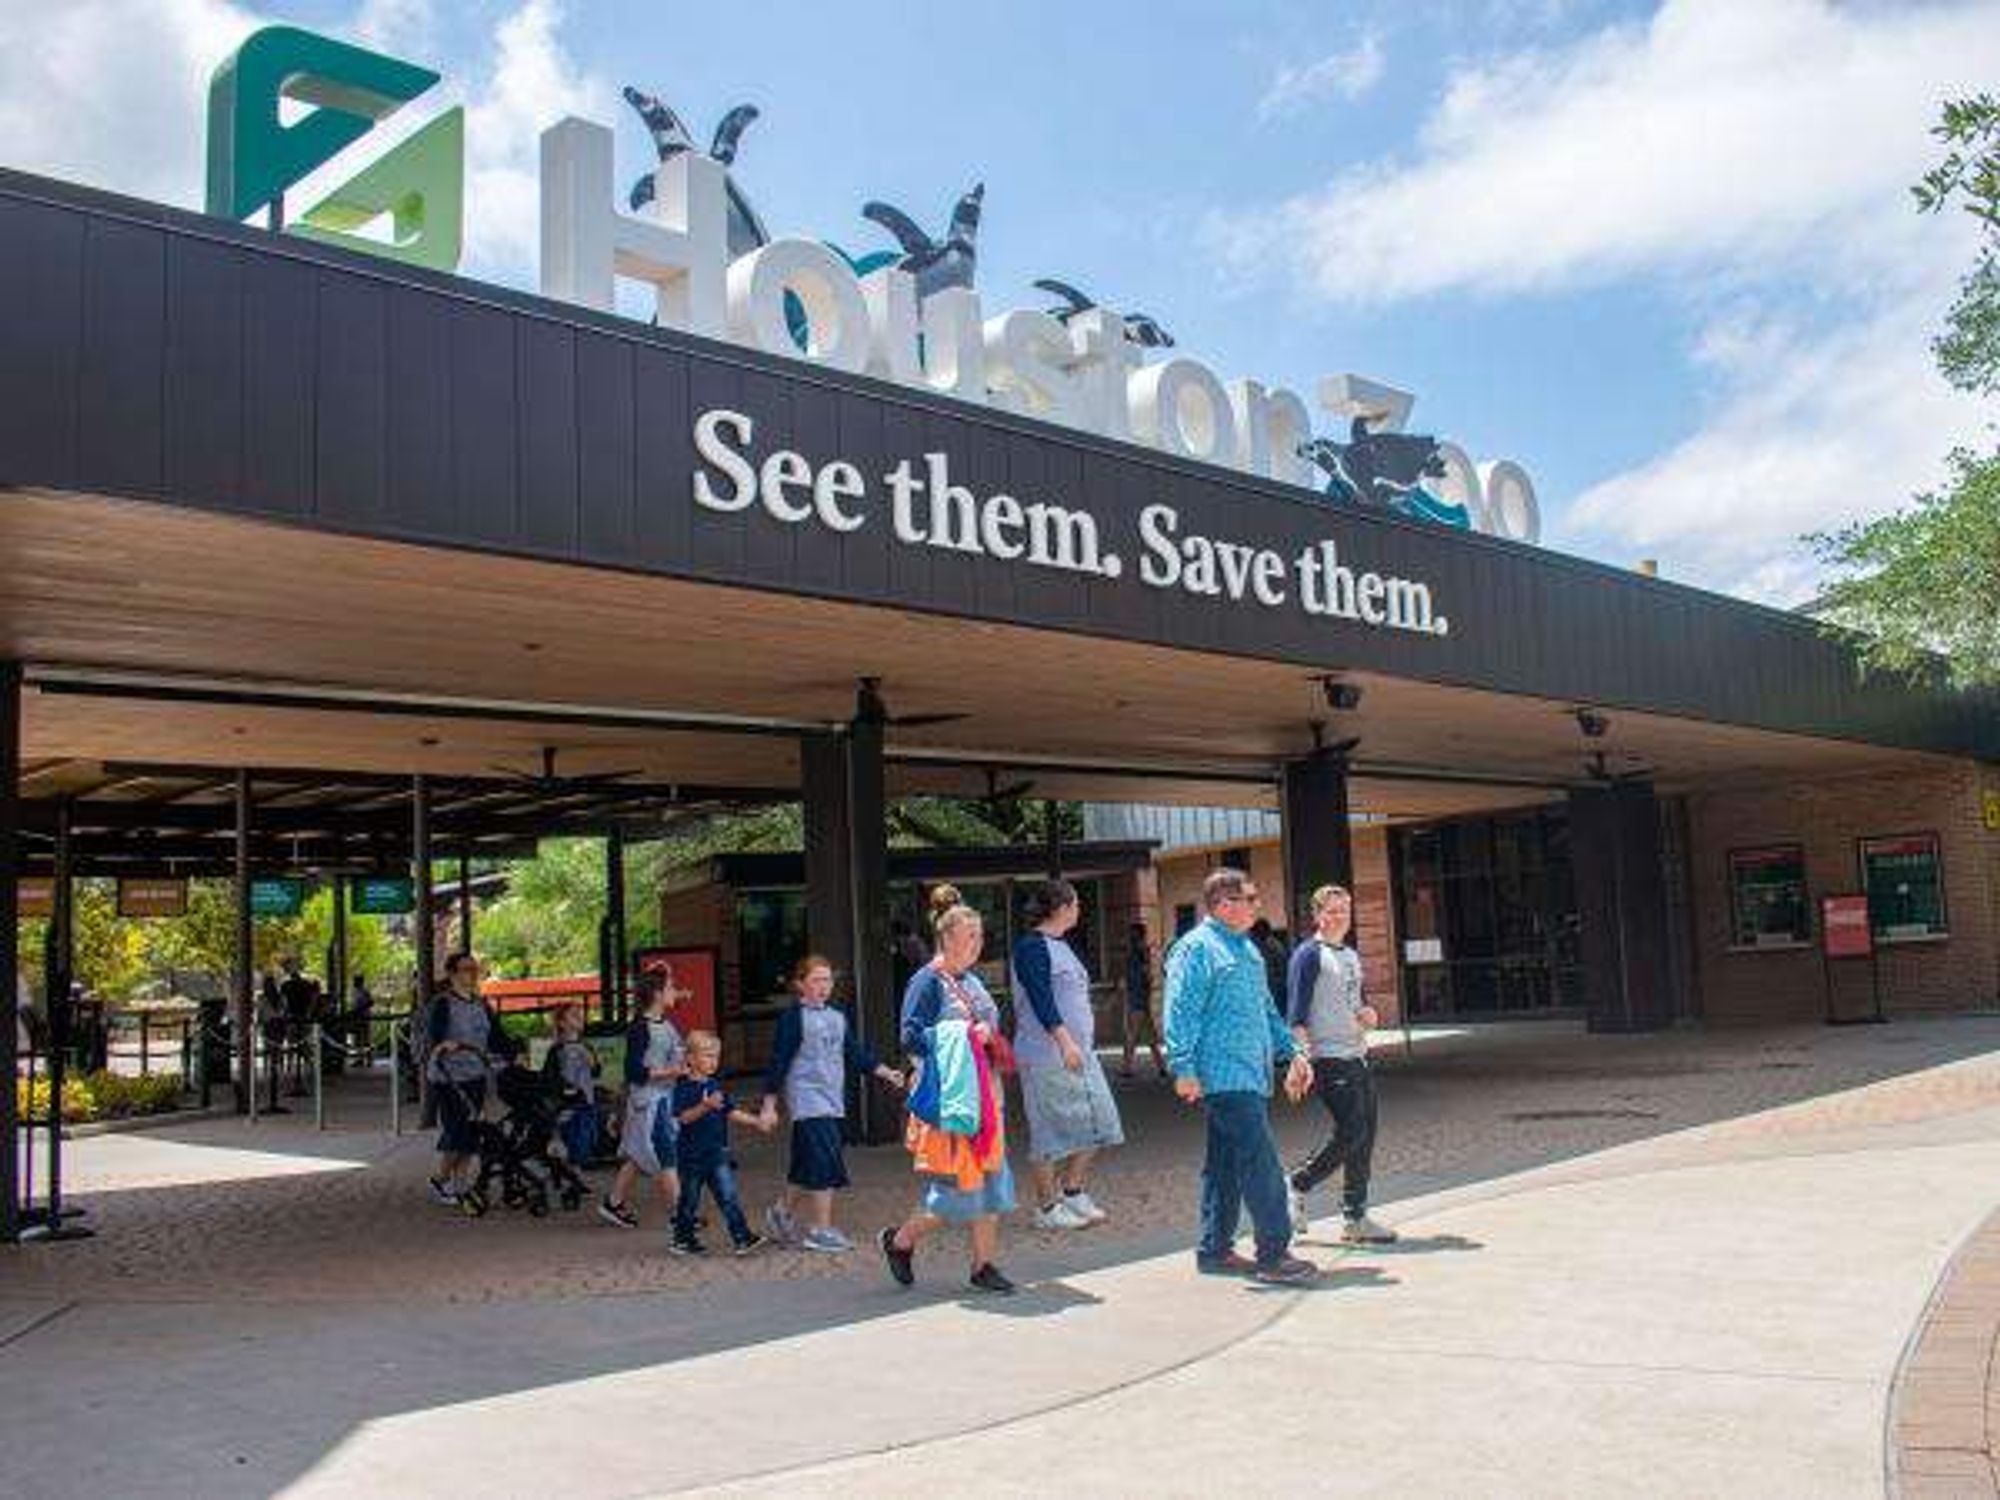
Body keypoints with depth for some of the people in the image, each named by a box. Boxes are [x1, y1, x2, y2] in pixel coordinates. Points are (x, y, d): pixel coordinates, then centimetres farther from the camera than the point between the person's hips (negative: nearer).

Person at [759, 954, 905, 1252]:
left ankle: (782, 1214, 32)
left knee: (807, 1167, 13)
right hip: (808, 1101, -7)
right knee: (825, 1164, -11)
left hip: (833, 1102, 7)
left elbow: (856, 1054, 17)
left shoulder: (839, 1018, 13)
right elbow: (778, 1062, -7)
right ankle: (820, 1230, -3)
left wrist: (886, 1073, 6)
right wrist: (769, 1106, -8)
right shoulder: (793, 1019, -7)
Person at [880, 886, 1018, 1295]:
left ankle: (984, 1265, 15)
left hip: (982, 1094, 8)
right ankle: (900, 1239, 16)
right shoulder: (927, 982, -10)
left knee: (990, 1177, 6)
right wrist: (962, 1036, -19)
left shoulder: (971, 980, 15)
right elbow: (912, 1037, -17)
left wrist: (987, 1034, 3)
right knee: (958, 1183, -6)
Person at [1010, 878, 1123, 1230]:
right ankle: (1048, 1207, 7)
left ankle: (1073, 1191, 18)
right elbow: (1041, 1000, -22)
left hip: (1078, 1051, 10)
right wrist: (1064, 1041, -27)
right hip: (1046, 1056, -10)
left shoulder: (1060, 944, 17)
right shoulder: (1032, 946, -13)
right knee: (1050, 1132, -2)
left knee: (1096, 1121, 7)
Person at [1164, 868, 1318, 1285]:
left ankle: (1215, 1250, 21)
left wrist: (1291, 1051, 23)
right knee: (1261, 1164, -10)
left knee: (1226, 1165, 14)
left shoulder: (1247, 948, 20)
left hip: (1251, 1077, 10)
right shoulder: (1196, 949, -10)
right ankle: (1274, 1254, -5)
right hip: (1225, 1078, -10)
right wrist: (1184, 1069, -19)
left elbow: (1266, 1009, 28)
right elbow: (1181, 1013, -15)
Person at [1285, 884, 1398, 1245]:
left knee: (1364, 1137, 6)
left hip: (1357, 1056, 8)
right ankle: (1296, 1186, 5)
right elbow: (1296, 1014, -12)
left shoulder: (1352, 956, 18)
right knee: (1351, 1133, -12)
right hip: (1329, 1058, -8)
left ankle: (1355, 1218, 12)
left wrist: (1368, 1013, 5)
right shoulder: (1309, 954, -7)